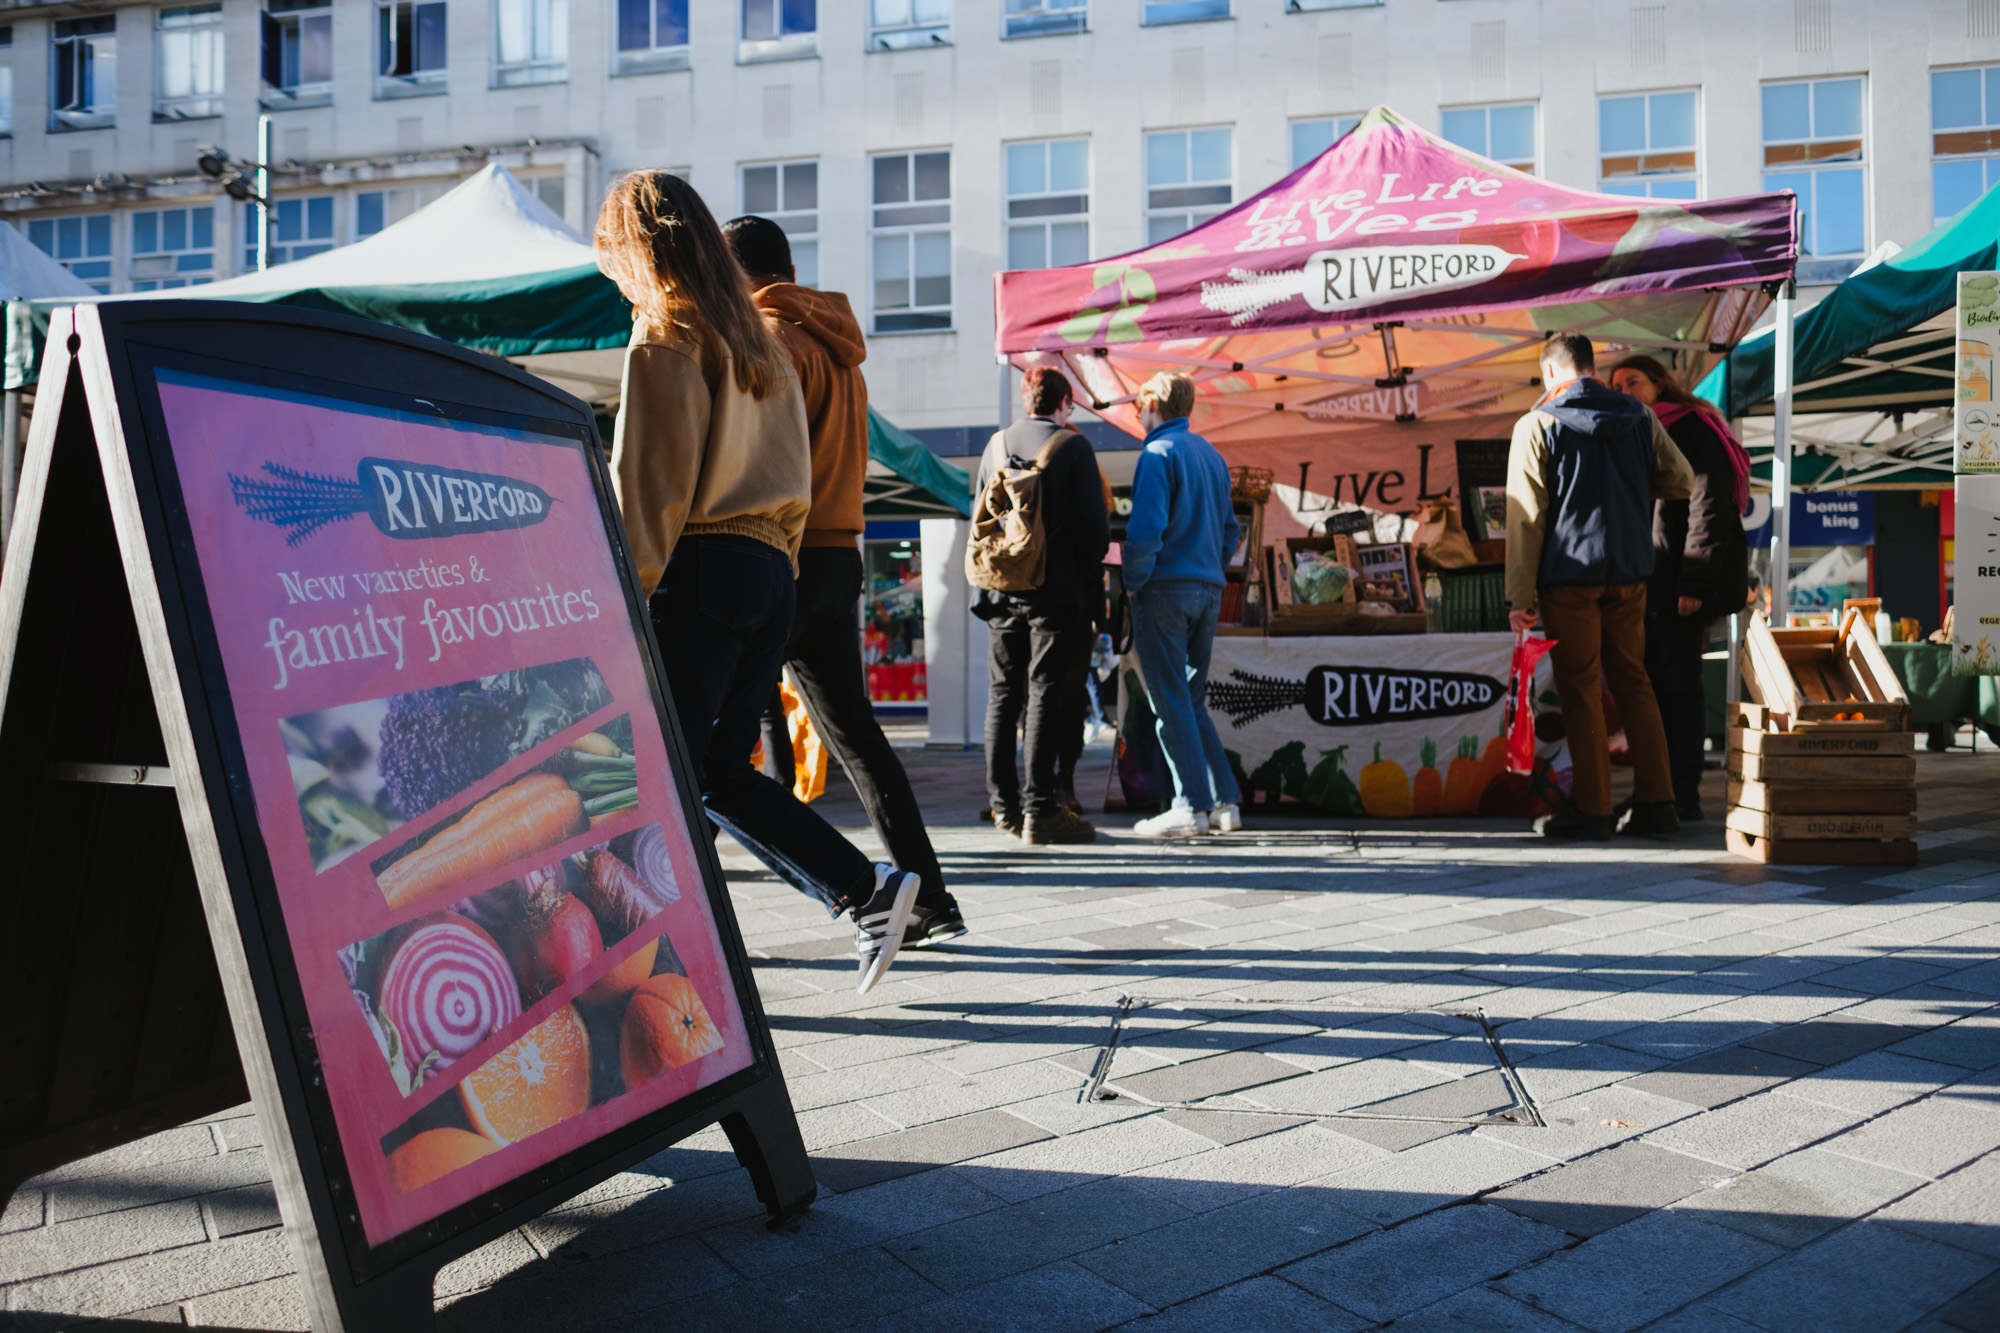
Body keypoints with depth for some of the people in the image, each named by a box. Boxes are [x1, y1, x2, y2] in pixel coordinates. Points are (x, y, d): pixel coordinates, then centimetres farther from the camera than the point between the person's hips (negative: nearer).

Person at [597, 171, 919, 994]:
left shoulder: (664, 339, -4)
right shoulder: (758, 341, 20)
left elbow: (647, 484, -12)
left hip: (699, 571, -8)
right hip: (769, 571, 8)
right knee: (721, 773, 11)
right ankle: (869, 890, 4)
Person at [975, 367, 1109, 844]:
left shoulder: (995, 446, 11)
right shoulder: (1073, 446, -3)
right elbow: (1093, 525, -8)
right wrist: (1091, 589, 2)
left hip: (1001, 591, 5)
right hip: (1056, 591, -4)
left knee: (1003, 695, 9)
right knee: (1046, 693, -4)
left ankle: (1004, 804, 15)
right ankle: (1040, 809, -5)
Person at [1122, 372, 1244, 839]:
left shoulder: (1158, 454, -9)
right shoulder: (1212, 455, 16)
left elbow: (1145, 529, -19)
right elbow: (1230, 529, 19)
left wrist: (1133, 583, -8)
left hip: (1165, 589, -8)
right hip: (1208, 590, 8)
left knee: (1171, 705, -2)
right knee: (1193, 702, 15)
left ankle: (1191, 808, -1)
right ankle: (1225, 802, 13)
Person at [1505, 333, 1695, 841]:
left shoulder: (1537, 425, -5)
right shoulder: (1640, 418, 7)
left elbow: (1526, 516, -8)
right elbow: (1682, 483, 11)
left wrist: (1521, 596, -7)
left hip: (1569, 573, -4)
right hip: (1629, 571, 4)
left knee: (1580, 689, 2)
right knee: (1632, 683, 13)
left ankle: (1590, 808, 7)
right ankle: (1655, 803, 14)